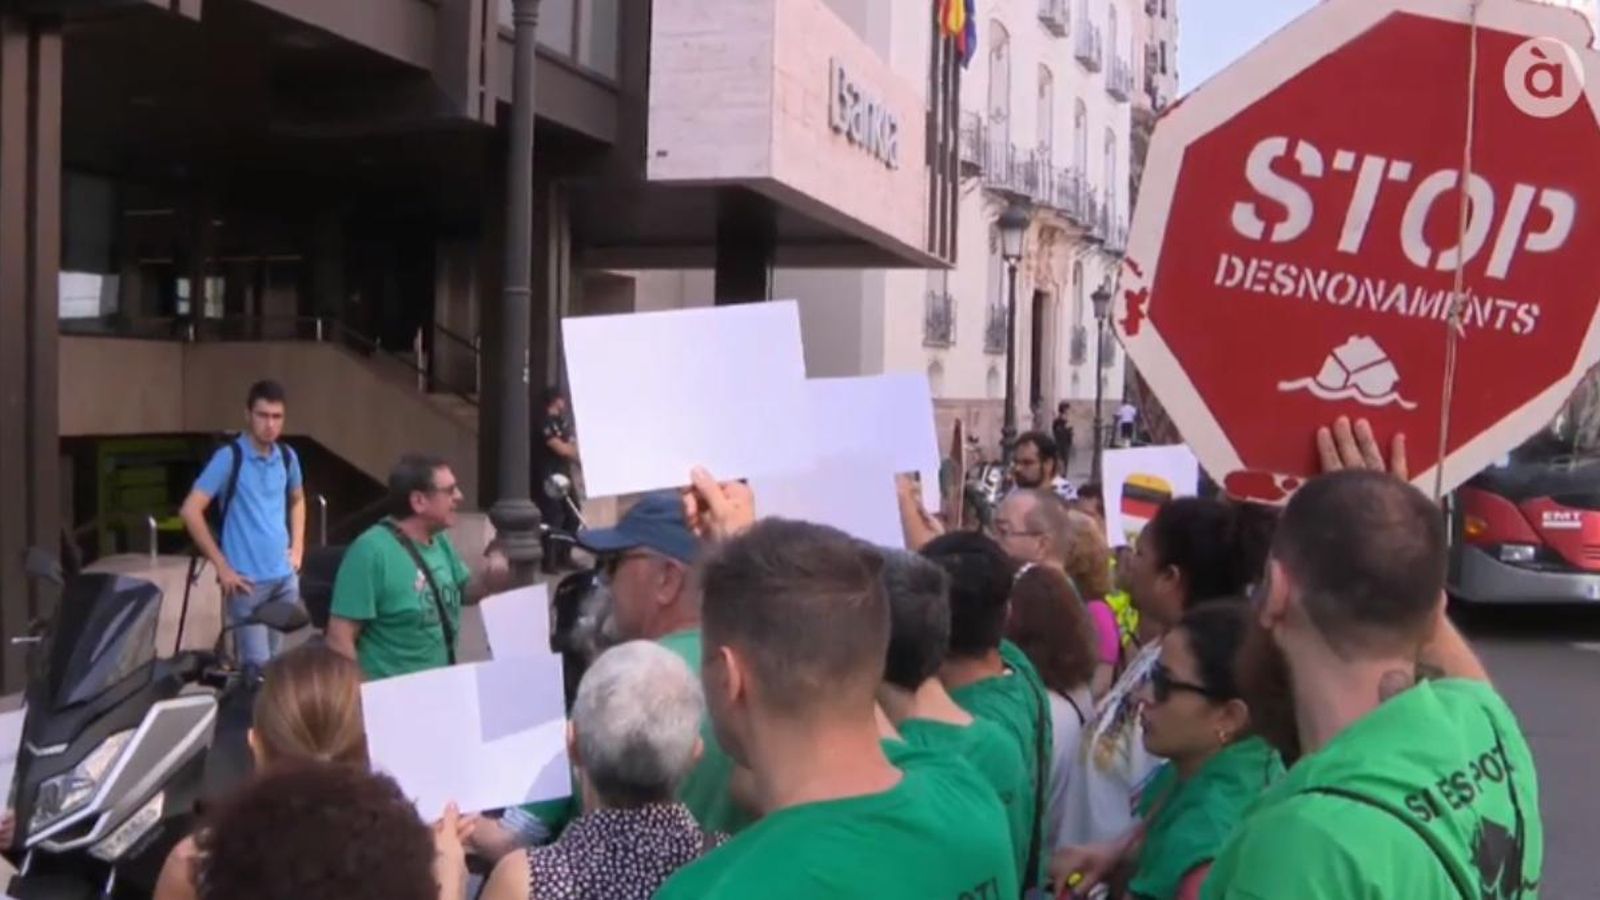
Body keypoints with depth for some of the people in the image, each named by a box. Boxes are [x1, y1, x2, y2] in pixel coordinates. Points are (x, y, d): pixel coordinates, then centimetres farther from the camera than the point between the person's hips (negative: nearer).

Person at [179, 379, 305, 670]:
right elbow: (190, 511, -15)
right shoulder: (229, 457, -11)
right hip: (248, 580, -6)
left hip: (285, 577, 6)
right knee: (257, 663, -8)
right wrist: (221, 566, -14)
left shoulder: (287, 456, 6)